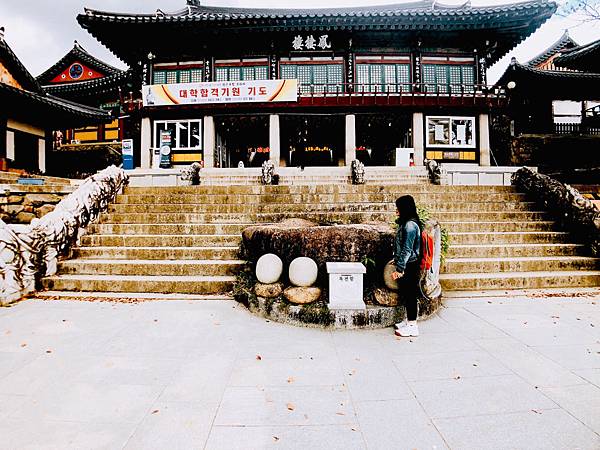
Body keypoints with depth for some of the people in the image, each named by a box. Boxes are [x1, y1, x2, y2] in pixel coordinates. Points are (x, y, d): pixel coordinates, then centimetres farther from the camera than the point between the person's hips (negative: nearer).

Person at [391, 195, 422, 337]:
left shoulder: (410, 225, -20)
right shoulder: (406, 223, 11)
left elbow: (407, 249, -22)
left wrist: (399, 269, -20)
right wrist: (397, 262, 23)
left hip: (409, 266, -10)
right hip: (407, 265, 10)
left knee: (410, 294, -1)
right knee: (406, 293, 17)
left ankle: (412, 326, 9)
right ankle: (409, 320, 29)